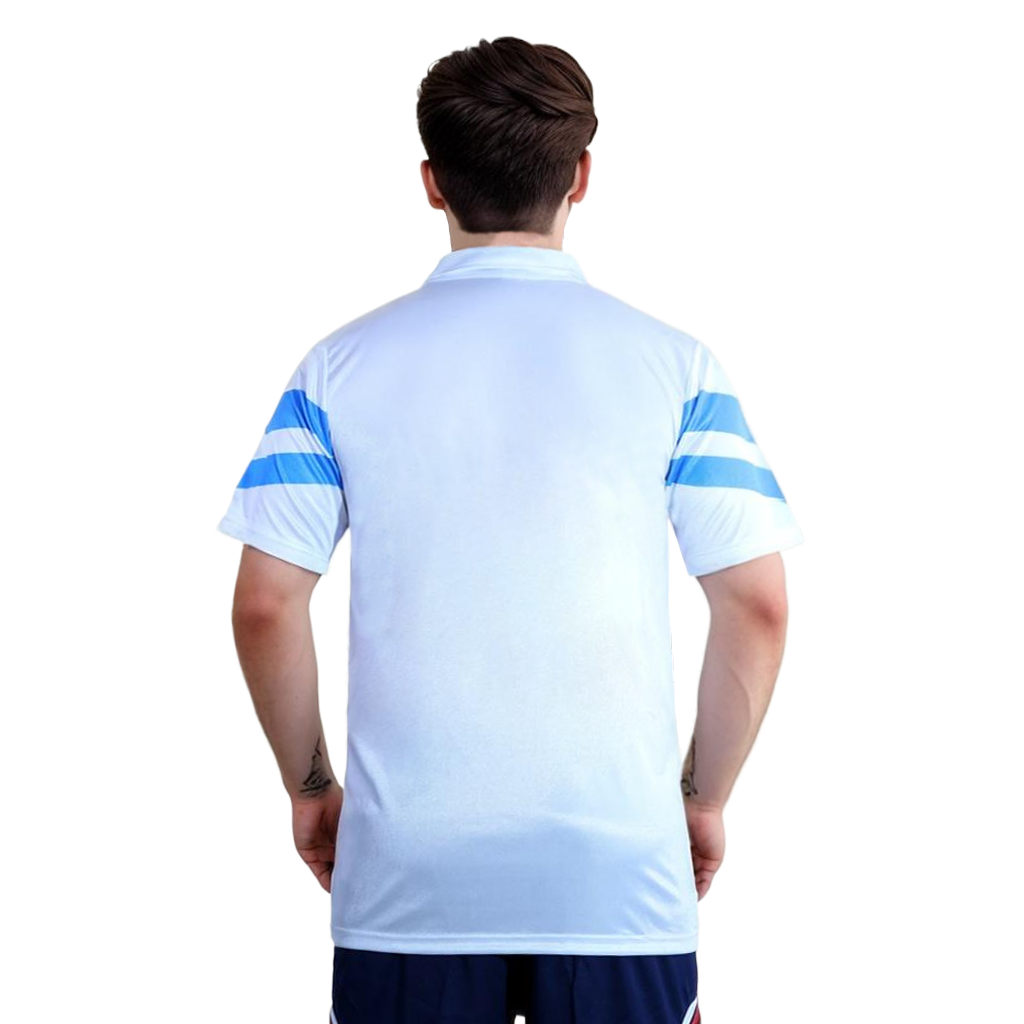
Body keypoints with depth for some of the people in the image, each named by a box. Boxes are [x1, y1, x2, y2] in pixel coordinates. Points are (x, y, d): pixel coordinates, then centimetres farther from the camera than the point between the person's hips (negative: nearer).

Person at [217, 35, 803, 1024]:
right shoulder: (673, 363, -2)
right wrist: (704, 798, 8)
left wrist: (310, 787, 11)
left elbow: (264, 606, -3)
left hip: (404, 876, 1)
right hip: (619, 873, 0)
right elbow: (757, 606, -4)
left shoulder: (340, 365, 0)